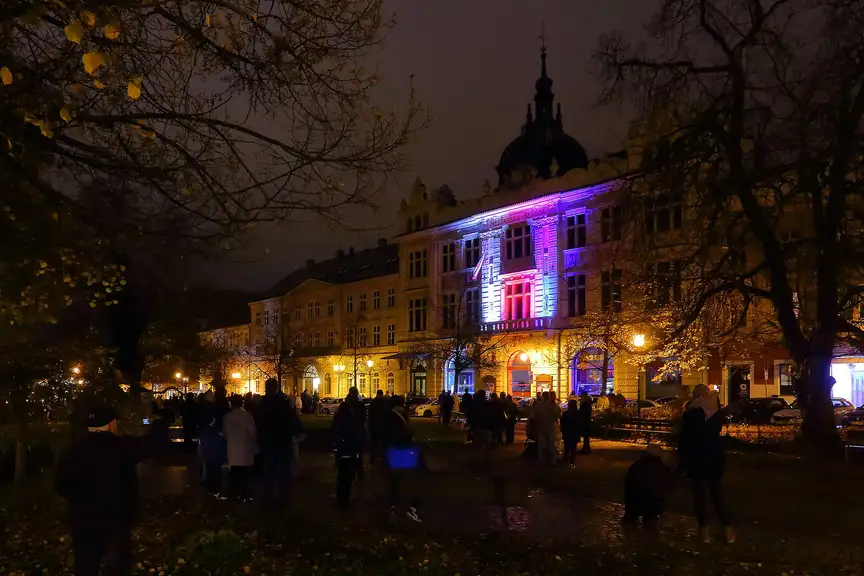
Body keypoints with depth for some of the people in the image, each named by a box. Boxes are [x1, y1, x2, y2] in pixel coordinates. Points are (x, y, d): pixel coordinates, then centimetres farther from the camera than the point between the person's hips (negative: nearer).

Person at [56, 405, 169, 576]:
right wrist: (158, 424, 11)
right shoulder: (122, 446, -13)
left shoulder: (75, 449, -2)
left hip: (84, 520, 3)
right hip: (117, 520, -3)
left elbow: (61, 484, 3)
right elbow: (156, 443, -10)